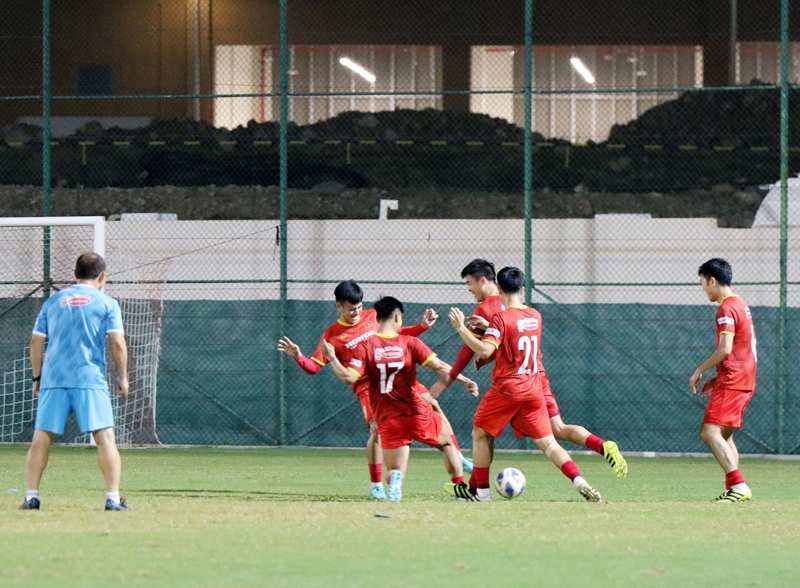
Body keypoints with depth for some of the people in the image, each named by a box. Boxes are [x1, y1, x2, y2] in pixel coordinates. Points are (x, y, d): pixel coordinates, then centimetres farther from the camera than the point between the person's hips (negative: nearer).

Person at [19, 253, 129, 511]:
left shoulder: (53, 302, 14)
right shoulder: (107, 303, 4)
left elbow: (36, 342, 12)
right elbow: (117, 344, -4)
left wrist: (37, 377, 20)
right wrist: (123, 377, 6)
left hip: (53, 378, 3)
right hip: (90, 380, -3)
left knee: (41, 437, 8)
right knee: (105, 437, -3)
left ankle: (32, 496, 6)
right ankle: (113, 498, -10)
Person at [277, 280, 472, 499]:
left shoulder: (373, 317, 8)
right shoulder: (332, 335, -2)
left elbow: (397, 332, 22)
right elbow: (314, 366, -5)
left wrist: (423, 326, 10)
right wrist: (298, 357, -24)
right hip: (368, 388, -4)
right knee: (377, 428, -22)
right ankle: (376, 486, -11)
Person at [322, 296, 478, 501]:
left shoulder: (366, 346, -5)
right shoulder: (409, 343, -5)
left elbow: (349, 377, -13)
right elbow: (438, 366, -9)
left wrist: (332, 358, -2)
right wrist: (464, 380, 0)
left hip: (388, 421, 0)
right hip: (417, 414, 0)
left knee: (395, 471, 7)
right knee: (447, 442, 28)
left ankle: (395, 479, -29)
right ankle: (460, 486, 25)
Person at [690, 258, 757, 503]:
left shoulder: (726, 309, -13)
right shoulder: (741, 305, 18)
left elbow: (725, 349, -22)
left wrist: (700, 370, -10)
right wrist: (717, 379, 22)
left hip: (732, 382, -10)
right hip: (746, 381, 10)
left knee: (710, 432, -16)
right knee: (724, 435, 18)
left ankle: (739, 485, -25)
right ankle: (734, 489, 15)